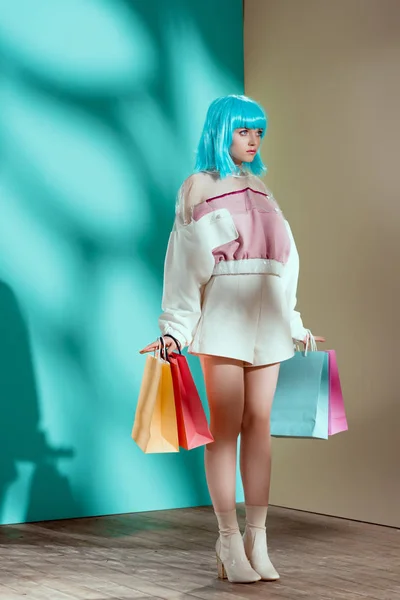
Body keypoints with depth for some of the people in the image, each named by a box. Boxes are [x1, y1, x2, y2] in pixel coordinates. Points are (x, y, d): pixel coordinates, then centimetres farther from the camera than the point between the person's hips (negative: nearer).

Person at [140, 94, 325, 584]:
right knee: (226, 427, -6)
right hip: (222, 318, -5)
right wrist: (174, 328, -9)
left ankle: (257, 539, 5)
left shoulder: (261, 191, 20)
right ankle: (229, 544, -2)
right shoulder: (199, 187, 5)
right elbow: (186, 259, -2)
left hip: (266, 319, 5)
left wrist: (295, 325, 21)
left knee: (259, 424, 2)